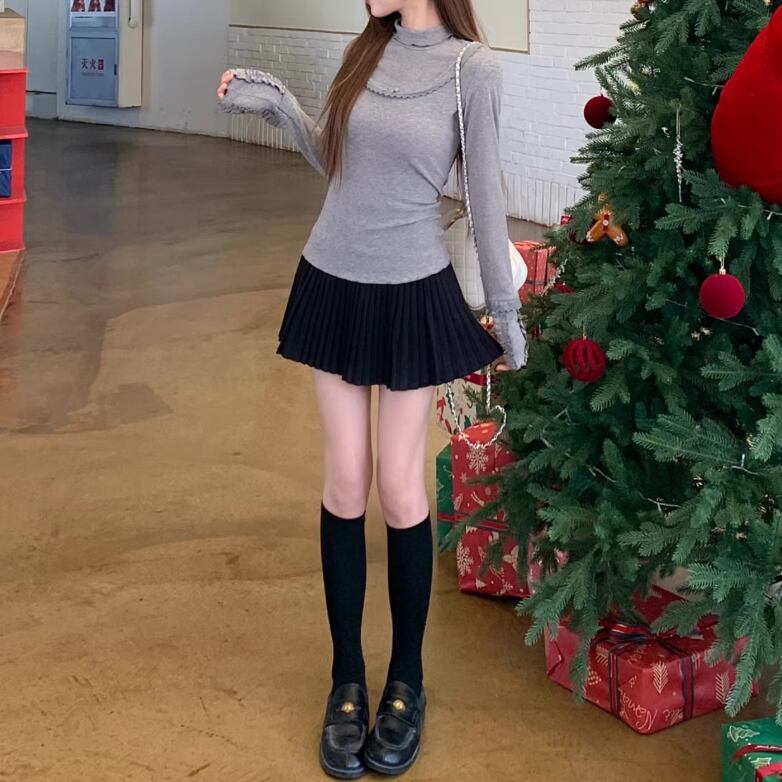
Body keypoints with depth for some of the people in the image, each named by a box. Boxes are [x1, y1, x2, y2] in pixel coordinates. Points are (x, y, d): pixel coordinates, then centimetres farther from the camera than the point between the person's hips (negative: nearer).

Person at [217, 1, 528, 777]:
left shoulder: (472, 66, -11)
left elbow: (485, 194, -6)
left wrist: (506, 308, -2)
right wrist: (276, 103, 5)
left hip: (412, 295, -4)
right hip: (333, 283, 4)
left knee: (399, 489, 2)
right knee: (345, 486, 6)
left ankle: (406, 682, 21)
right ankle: (347, 681, 19)